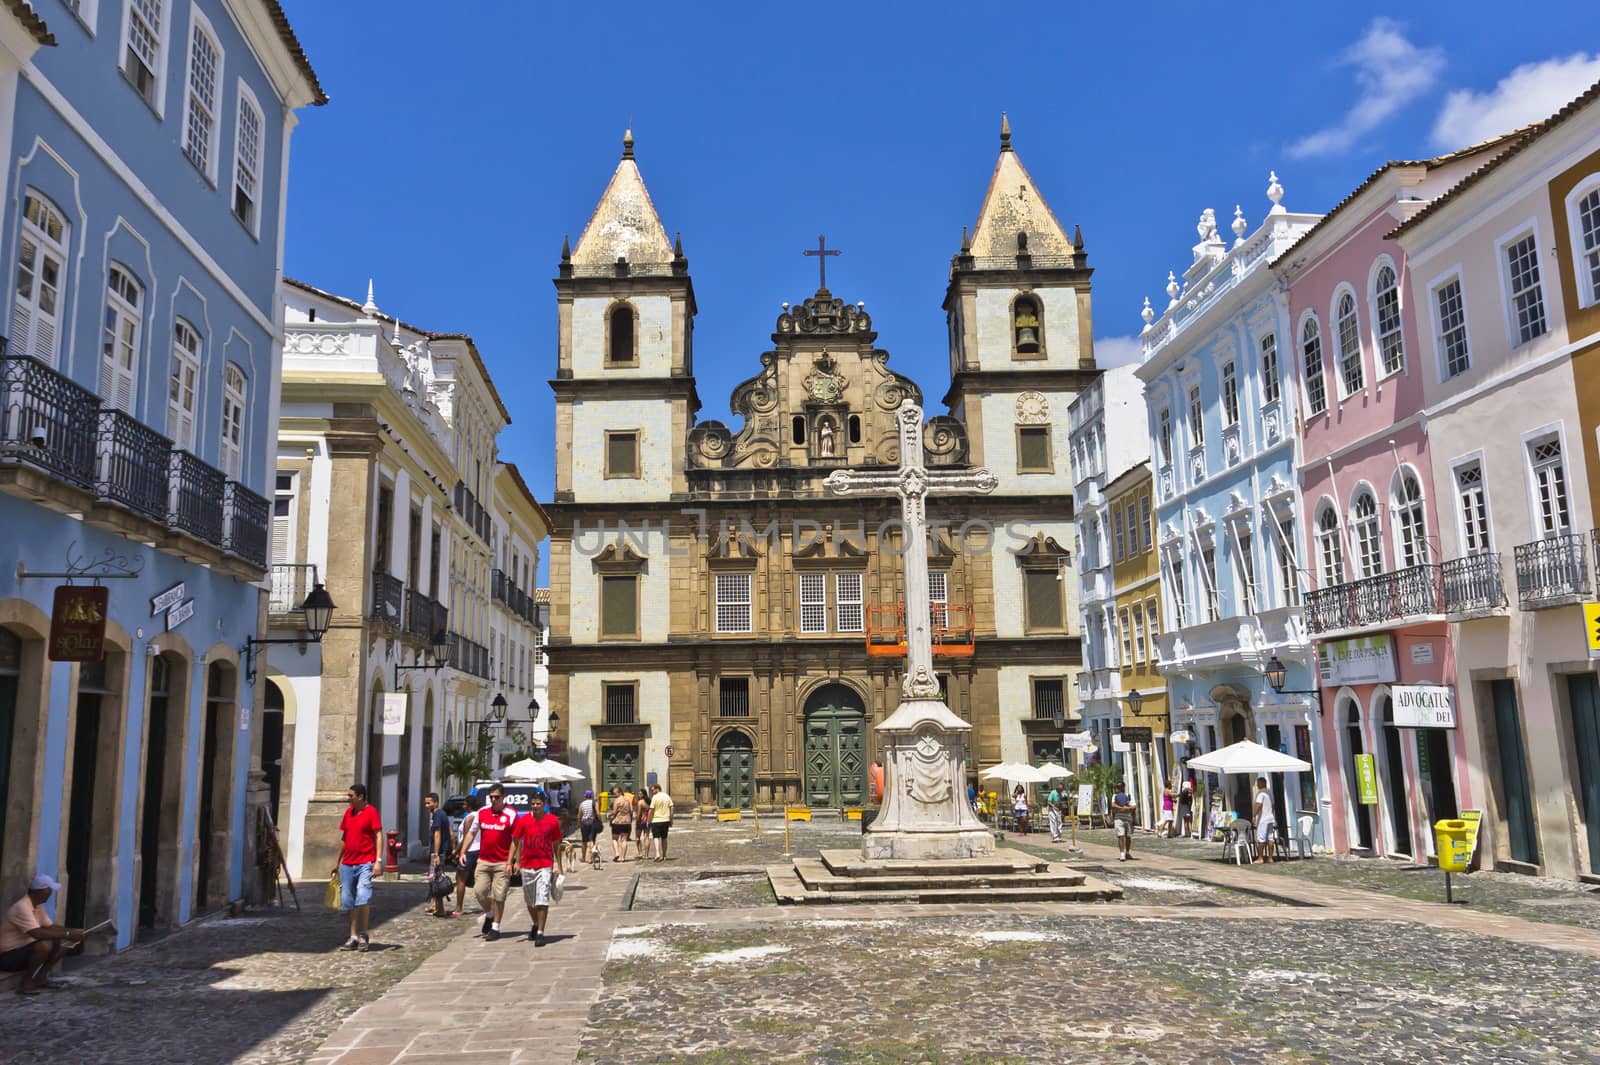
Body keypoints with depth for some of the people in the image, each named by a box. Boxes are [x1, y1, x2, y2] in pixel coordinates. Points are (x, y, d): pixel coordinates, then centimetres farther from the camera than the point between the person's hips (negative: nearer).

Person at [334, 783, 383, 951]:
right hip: (347, 864, 7)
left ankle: (363, 936, -1)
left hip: (365, 863, -7)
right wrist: (338, 862, 19)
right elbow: (343, 838, 19)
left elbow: (378, 836, -10)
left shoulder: (371, 811, -6)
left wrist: (378, 861, -18)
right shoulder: (348, 812, 12)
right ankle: (353, 937, 16)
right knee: (348, 901, 8)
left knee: (363, 898, -15)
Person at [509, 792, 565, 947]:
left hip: (545, 866, -3)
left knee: (542, 900, -13)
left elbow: (557, 845, 6)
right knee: (529, 901, 16)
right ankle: (536, 925, 40)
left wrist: (559, 866, 6)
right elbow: (515, 841, 8)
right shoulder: (523, 820, 1)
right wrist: (513, 861, 0)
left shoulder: (553, 820, -1)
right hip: (527, 866, 3)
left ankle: (540, 933, -9)